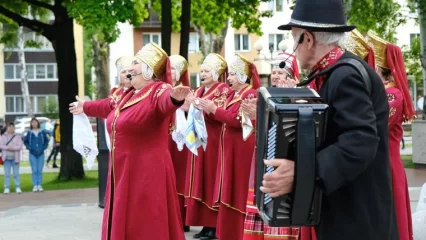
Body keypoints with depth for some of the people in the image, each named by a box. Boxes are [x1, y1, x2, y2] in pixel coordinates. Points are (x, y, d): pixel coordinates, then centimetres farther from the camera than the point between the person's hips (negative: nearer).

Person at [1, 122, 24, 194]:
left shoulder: (17, 137, 7)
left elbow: (20, 146, -4)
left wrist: (13, 148, -19)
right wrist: (8, 148, -17)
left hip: (15, 158, -1)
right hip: (6, 158, 1)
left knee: (16, 173, -1)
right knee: (7, 174, -1)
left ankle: (18, 187, 2)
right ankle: (7, 188, 1)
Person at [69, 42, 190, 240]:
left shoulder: (159, 90, -14)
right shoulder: (129, 95, 14)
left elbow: (166, 101, -38)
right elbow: (109, 106, 34)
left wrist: (175, 97, -62)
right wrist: (85, 107, 51)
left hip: (147, 173, -9)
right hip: (124, 171, 9)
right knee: (124, 223, 15)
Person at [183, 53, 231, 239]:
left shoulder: (223, 89, -4)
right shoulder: (200, 91, 17)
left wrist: (199, 104, -19)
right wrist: (191, 104, 2)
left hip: (214, 141, -7)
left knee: (212, 179, -6)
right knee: (201, 180, 6)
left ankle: (215, 225, -2)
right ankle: (206, 223, 11)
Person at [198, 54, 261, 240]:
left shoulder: (251, 94, -11)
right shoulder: (233, 94, 15)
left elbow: (238, 120, -21)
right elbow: (226, 118, 11)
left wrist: (215, 109, -18)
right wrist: (209, 109, -3)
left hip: (242, 150, -9)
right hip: (229, 149, 9)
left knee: (239, 191, -5)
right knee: (230, 191, 10)